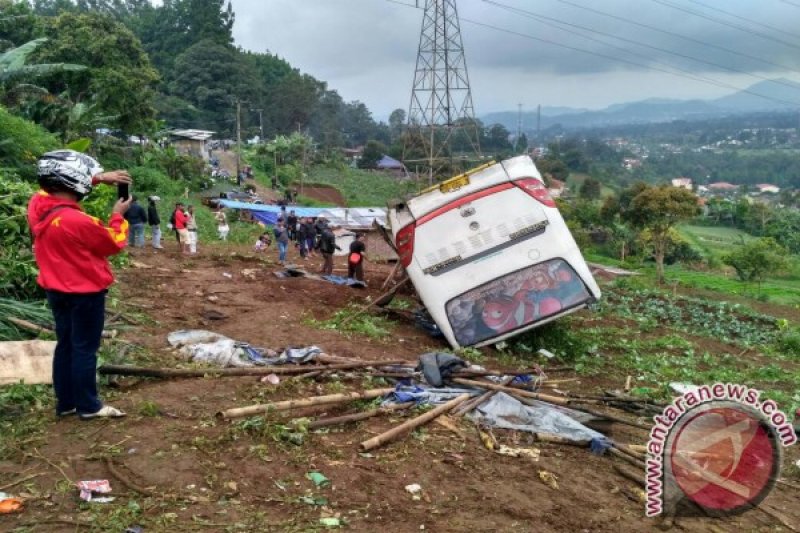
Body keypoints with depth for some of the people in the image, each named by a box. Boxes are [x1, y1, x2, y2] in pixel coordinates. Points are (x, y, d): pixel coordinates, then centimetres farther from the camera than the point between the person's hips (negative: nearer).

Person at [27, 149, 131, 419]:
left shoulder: (37, 204, -6)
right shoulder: (79, 222, -29)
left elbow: (61, 181, 14)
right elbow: (115, 243, -13)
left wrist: (100, 177, 6)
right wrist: (118, 216, 2)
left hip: (56, 289, 8)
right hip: (85, 292, -8)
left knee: (65, 344, 17)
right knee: (85, 348, 3)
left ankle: (65, 403, 26)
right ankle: (88, 406, 14)